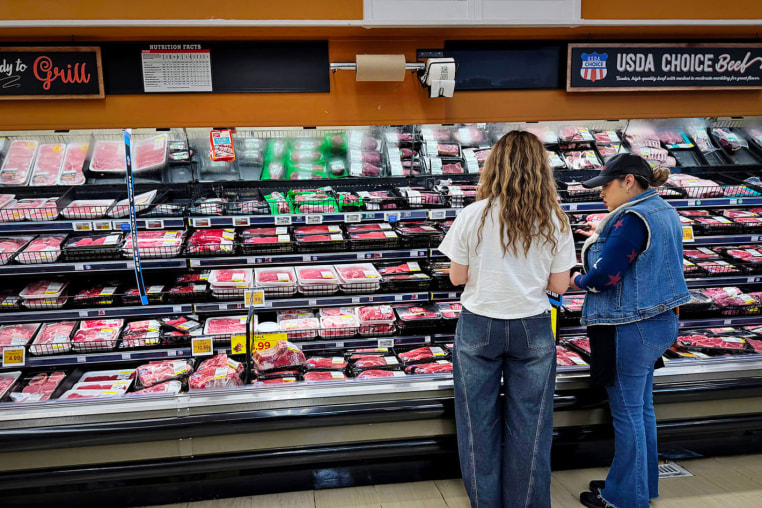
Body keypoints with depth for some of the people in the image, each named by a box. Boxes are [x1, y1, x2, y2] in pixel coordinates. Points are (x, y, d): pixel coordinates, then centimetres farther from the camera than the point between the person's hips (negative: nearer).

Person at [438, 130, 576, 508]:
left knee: (479, 421, 14)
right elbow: (559, 285, -2)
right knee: (529, 425, 13)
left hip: (480, 326, -1)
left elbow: (457, 277, -5)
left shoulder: (473, 216, -11)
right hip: (533, 329, 1)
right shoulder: (554, 221, -5)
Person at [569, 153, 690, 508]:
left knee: (627, 412, 3)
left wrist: (576, 281, -3)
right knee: (642, 408, 19)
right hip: (658, 322, 10)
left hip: (630, 330, -10)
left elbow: (604, 277, -24)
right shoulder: (664, 212, 11)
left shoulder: (632, 220, -21)